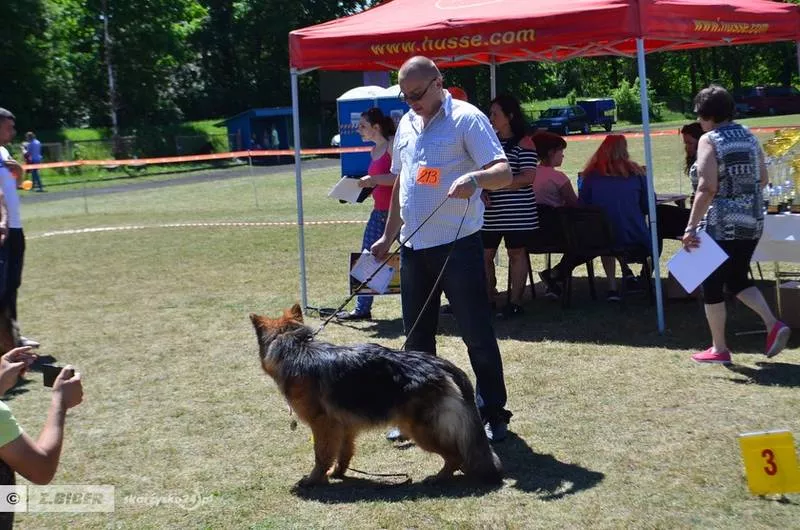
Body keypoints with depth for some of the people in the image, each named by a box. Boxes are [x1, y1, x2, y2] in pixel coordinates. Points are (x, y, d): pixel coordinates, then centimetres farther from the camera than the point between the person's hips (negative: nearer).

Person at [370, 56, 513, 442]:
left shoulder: (466, 118, -9)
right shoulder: (406, 124, 14)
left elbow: (504, 172, -18)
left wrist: (474, 178, -39)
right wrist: (388, 236, 21)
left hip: (457, 245, -7)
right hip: (413, 247, 7)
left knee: (477, 334, -1)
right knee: (416, 337, 14)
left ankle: (493, 414, 10)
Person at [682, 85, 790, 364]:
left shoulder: (709, 140, -12)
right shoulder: (749, 136, 8)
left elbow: (707, 189, -20)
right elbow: (762, 178, 14)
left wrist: (691, 227, -20)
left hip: (720, 225, -7)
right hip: (752, 223, 7)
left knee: (712, 285, 6)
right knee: (737, 279, 21)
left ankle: (719, 349, 12)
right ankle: (773, 325, 3)